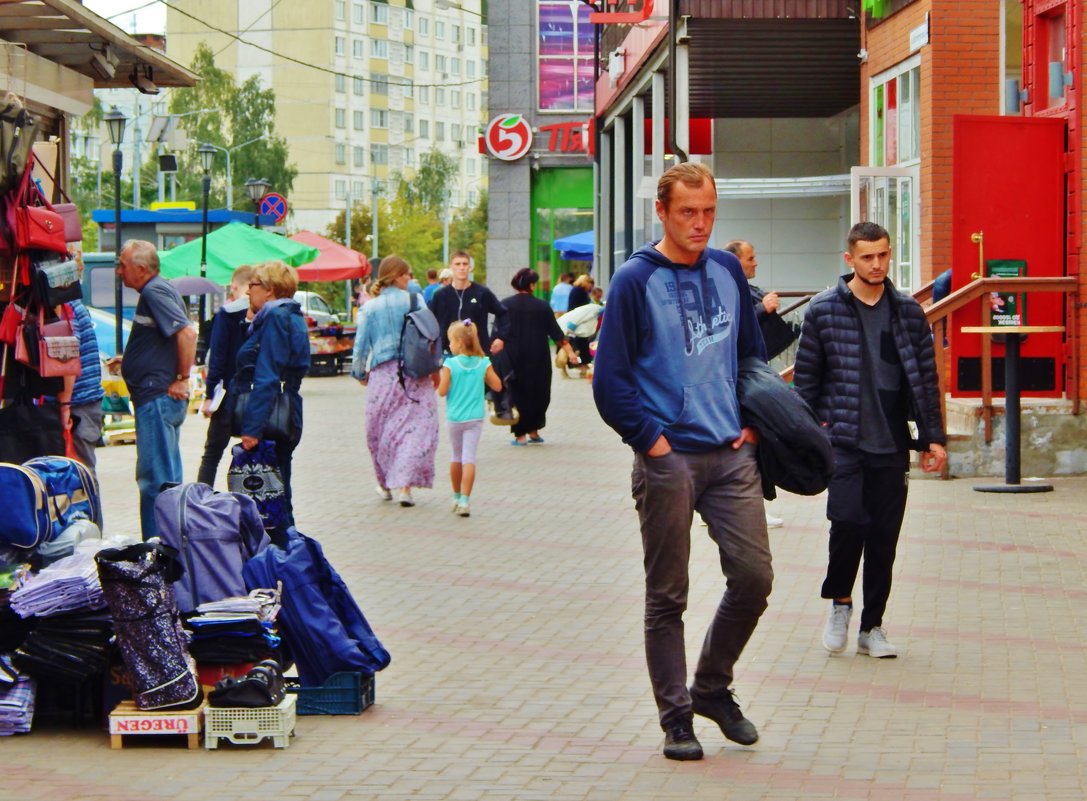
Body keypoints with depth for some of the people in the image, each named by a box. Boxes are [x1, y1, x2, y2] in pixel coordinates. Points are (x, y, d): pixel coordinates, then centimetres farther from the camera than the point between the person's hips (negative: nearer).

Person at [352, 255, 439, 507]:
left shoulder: (370, 308, 3)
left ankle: (386, 485, 24)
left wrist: (360, 373, 19)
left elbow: (361, 345, 4)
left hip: (383, 374, 2)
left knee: (381, 430, 15)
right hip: (415, 374, -2)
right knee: (417, 427, -1)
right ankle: (404, 485, -13)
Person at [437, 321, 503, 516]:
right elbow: (497, 386, 0)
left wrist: (440, 379, 7)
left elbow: (442, 391, -12)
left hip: (454, 418, 0)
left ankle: (457, 497, 30)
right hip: (475, 418, 0)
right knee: (469, 458, -3)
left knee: (456, 456, 17)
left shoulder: (450, 364, -12)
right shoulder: (484, 364, -4)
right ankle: (464, 500, -13)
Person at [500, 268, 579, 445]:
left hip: (512, 357, 0)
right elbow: (556, 332, 1)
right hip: (538, 358, 0)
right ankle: (533, 430, 15)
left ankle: (520, 434, 1)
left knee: (517, 393, 4)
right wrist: (569, 352, 4)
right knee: (539, 393, 14)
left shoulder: (504, 305, -2)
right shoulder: (542, 306, 0)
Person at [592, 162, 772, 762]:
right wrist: (651, 438, -10)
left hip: (731, 455, 4)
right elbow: (610, 379, -5)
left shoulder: (727, 271, 9)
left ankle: (712, 688, 21)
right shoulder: (635, 281, -5)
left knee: (753, 576, 0)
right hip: (668, 461, -4)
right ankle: (676, 717, 13)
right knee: (667, 595, 2)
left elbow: (753, 353, 21)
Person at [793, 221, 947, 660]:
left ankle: (872, 627, 17)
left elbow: (926, 377, 10)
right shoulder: (823, 310, 0)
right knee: (848, 519, -18)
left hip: (891, 446, 3)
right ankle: (839, 600, 8)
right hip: (843, 441, -3)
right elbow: (806, 376, 4)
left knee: (884, 537, 4)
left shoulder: (908, 312, 7)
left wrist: (933, 436, 7)